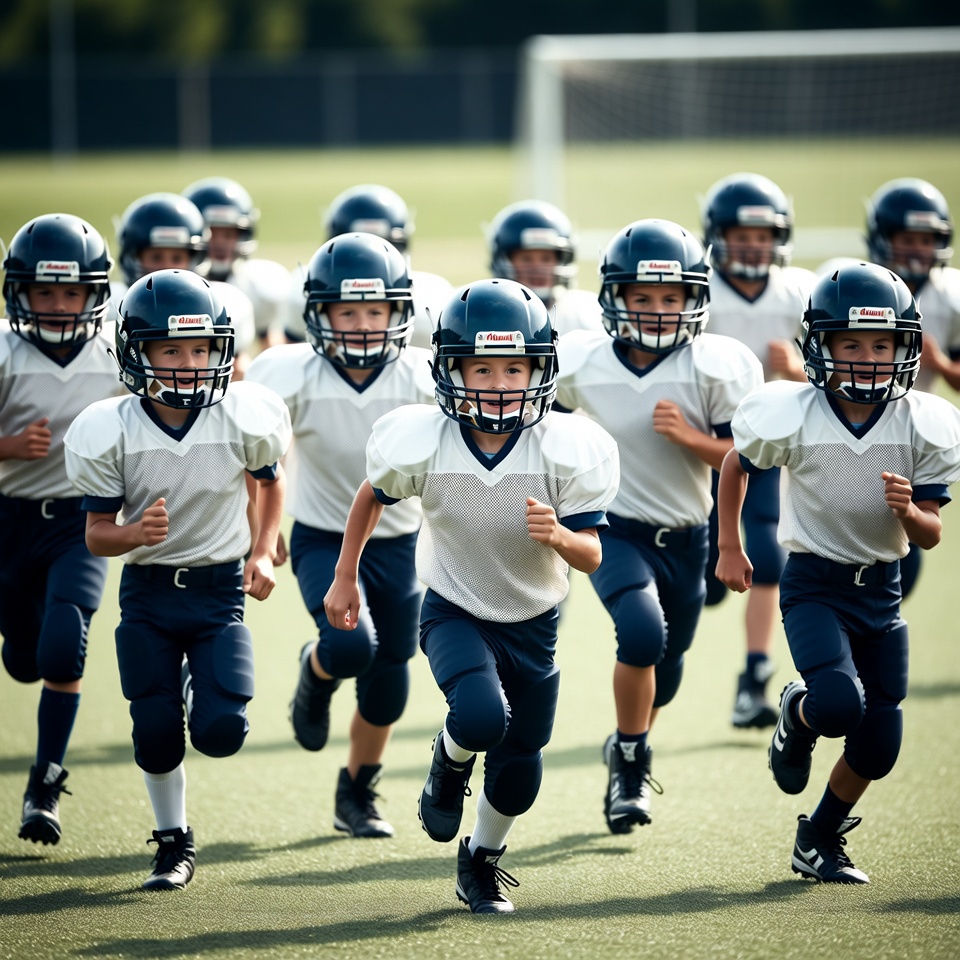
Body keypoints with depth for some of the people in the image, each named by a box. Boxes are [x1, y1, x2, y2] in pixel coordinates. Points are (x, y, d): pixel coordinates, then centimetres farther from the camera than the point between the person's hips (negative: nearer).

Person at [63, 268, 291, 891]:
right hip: (148, 590, 0)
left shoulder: (245, 419, -13)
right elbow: (97, 534, -7)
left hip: (221, 588, 0)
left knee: (221, 733, -13)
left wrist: (264, 552, -2)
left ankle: (204, 691, 25)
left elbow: (271, 482, 10)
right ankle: (174, 844, 21)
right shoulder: (110, 433, -15)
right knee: (156, 732, -4)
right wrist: (135, 532, -28)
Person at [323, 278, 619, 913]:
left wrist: (560, 537, -41)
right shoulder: (419, 443, -23)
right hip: (455, 613, -2)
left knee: (518, 775, 11)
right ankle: (450, 763, 7)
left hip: (533, 622, 2)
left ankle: (483, 859, 41)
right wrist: (345, 577, 8)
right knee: (482, 716, -30)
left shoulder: (570, 450, -24)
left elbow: (592, 555, -18)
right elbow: (373, 498, -1)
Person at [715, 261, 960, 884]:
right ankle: (795, 717, 12)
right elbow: (736, 466, 4)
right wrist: (729, 548, 7)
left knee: (879, 746, 6)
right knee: (840, 704, -26)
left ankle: (820, 843, 32)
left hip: (882, 589, 4)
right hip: (813, 582, -3)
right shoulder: (788, 416, -17)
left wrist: (908, 511, -27)